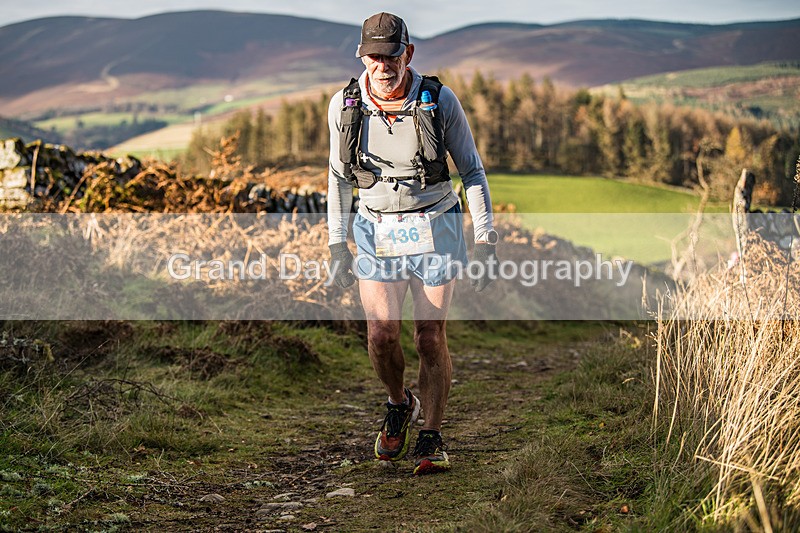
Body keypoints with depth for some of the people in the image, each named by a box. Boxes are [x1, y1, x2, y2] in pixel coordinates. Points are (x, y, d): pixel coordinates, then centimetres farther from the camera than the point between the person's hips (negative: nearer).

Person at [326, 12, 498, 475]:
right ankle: (400, 404, 24)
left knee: (431, 338, -3)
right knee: (382, 336, -8)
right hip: (376, 232, 2)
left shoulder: (440, 101, -11)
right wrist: (337, 244, 5)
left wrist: (486, 241, -6)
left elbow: (472, 170, -2)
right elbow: (339, 176, 7)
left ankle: (432, 438, 14)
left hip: (435, 230, -1)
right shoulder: (344, 106, -5)